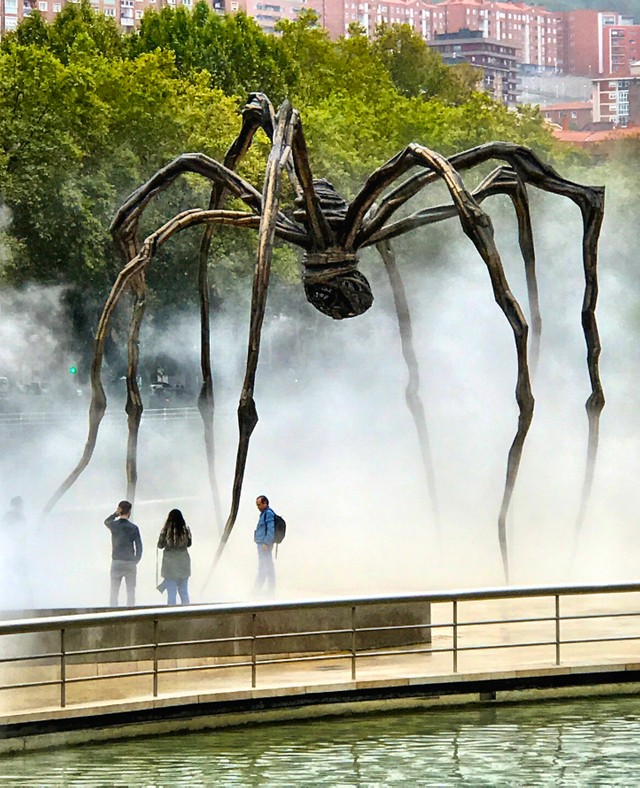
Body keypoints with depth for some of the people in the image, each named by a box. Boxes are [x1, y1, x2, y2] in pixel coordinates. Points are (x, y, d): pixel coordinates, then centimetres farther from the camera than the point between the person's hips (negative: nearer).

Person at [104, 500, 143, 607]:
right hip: (130, 562, -1)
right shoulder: (133, 528, -8)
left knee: (114, 592, 5)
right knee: (130, 592, 6)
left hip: (116, 562, 1)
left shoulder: (114, 525, -3)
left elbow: (106, 521, 22)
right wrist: (136, 560, 3)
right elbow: (139, 546, -8)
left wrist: (116, 514, 9)